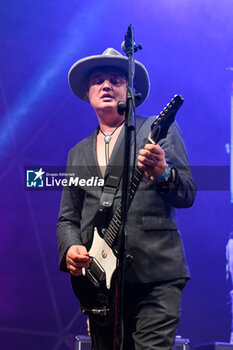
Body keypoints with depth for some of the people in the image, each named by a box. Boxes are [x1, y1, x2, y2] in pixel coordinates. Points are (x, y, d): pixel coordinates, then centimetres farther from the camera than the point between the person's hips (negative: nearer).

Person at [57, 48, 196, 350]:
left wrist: (162, 174, -20)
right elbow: (67, 217, 20)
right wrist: (71, 248, -2)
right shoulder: (78, 153, 22)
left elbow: (187, 195, 2)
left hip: (155, 272, -4)